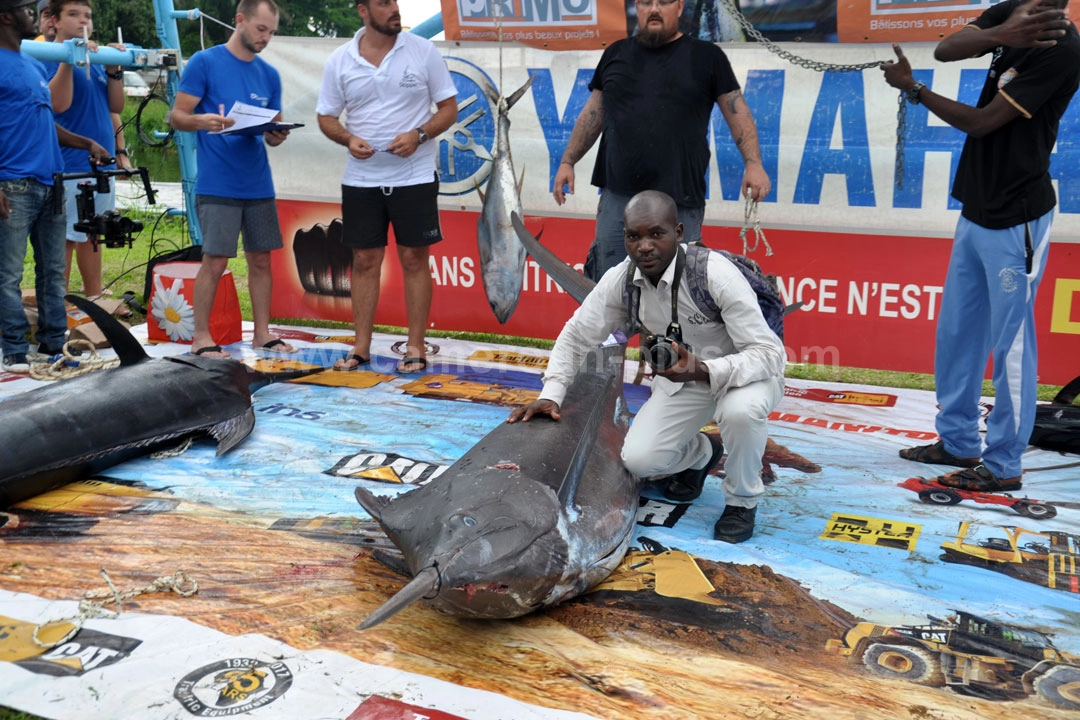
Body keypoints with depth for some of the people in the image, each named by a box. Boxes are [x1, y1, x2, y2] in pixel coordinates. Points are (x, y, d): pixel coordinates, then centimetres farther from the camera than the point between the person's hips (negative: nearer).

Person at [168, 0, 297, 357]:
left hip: (259, 185, 5)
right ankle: (201, 337, 8)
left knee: (261, 259, 8)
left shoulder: (269, 74, 11)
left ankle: (262, 333, 18)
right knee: (215, 261, -4)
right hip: (217, 185, -5)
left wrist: (276, 136, -9)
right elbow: (177, 115, -5)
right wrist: (202, 120, -26)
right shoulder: (204, 62, -3)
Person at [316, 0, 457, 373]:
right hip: (360, 178, 2)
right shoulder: (340, 60, 3)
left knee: (414, 259, 1)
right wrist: (348, 139, -12)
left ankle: (416, 346, 10)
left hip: (414, 175, -2)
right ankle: (361, 347, 16)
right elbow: (326, 117, 9)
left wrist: (418, 134, -16)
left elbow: (449, 108, 0)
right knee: (365, 261, 7)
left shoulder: (423, 51, -1)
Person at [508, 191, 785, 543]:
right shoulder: (620, 279, -16)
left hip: (744, 372, -4)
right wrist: (551, 394, -14)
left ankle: (742, 501, -7)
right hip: (682, 375, 4)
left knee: (741, 409, -39)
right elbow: (576, 335, -2)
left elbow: (770, 354, -31)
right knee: (639, 459, -13)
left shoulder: (715, 274, -31)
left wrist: (703, 370, -47)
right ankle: (701, 454, 24)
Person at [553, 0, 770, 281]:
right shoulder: (616, 53, 14)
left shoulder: (706, 56, 5)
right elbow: (593, 113, 18)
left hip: (680, 200, -3)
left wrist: (753, 163, -9)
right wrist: (568, 161, 13)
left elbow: (737, 111, 3)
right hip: (617, 196, 3)